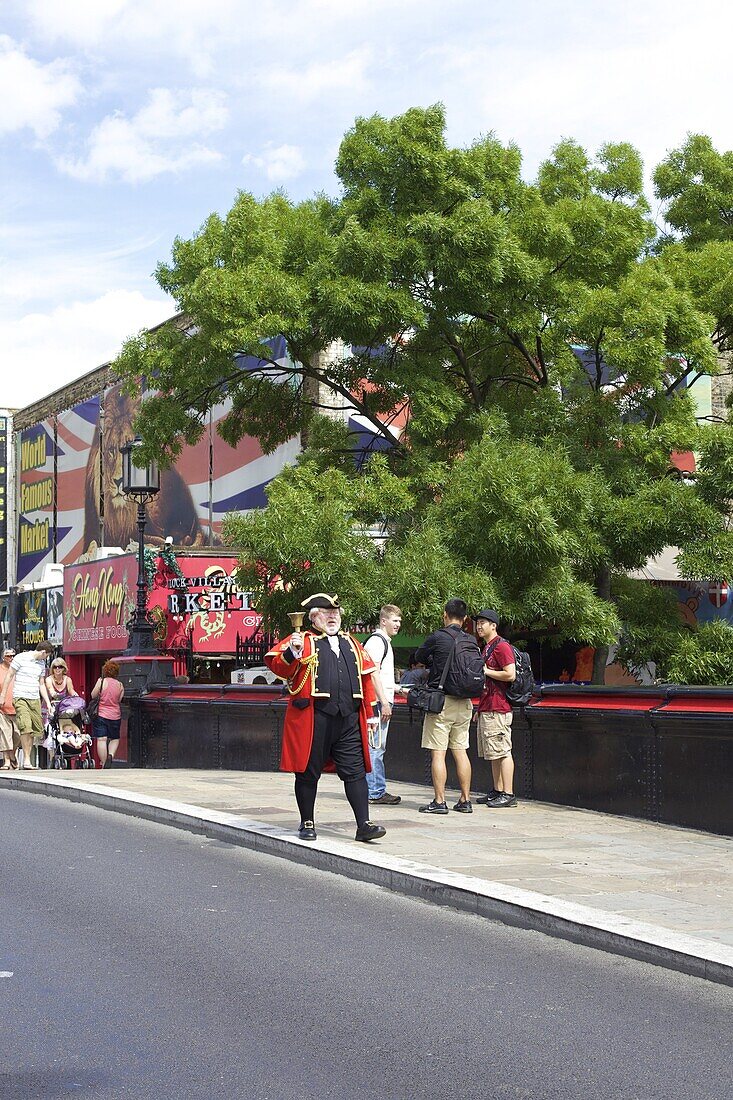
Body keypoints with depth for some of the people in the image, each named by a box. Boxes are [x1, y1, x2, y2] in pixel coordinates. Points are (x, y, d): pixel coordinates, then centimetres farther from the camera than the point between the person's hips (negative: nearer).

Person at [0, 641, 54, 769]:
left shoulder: (42, 663, 15)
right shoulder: (20, 658, -4)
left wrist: (47, 702, 16)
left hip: (35, 699, 6)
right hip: (20, 697, -6)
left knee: (35, 729, 1)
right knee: (25, 727, -18)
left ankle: (27, 759, 8)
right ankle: (27, 759, -14)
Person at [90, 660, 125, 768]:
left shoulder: (101, 681, -7)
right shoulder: (120, 685, 2)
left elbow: (93, 695, -4)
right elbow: (120, 700, 5)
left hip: (101, 715, -3)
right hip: (115, 716, 3)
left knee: (101, 740, -2)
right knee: (115, 739, 17)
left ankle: (103, 764, -5)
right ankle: (111, 755, -10)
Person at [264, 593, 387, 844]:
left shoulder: (351, 644, 20)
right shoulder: (302, 641, 3)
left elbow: (366, 677, 23)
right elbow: (275, 664, -8)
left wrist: (370, 712, 19)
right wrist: (292, 653, -29)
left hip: (348, 719, 4)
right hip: (312, 718, -4)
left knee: (355, 771, -1)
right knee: (308, 773, 4)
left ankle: (364, 825, -2)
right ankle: (307, 823, 16)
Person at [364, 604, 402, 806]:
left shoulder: (385, 641, 22)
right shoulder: (376, 641, -11)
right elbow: (373, 673, -18)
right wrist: (384, 703, -21)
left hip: (383, 701, 11)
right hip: (378, 701, -11)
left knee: (378, 748, 12)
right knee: (375, 747, -9)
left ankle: (377, 791, 16)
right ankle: (375, 792, -8)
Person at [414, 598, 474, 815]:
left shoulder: (437, 637, -9)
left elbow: (419, 657, 6)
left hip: (441, 700, -5)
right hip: (464, 703, 5)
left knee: (437, 753, -2)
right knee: (460, 752, 11)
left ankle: (439, 801, -4)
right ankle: (465, 801, 12)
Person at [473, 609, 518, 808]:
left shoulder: (501, 646, -11)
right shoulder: (486, 648, 21)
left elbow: (510, 674, -21)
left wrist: (485, 671, -12)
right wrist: (480, 708, 25)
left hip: (498, 709, -10)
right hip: (487, 708, 10)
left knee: (502, 752, -9)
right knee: (493, 754, 12)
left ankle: (508, 794, -9)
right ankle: (497, 791, 16)